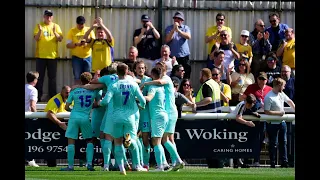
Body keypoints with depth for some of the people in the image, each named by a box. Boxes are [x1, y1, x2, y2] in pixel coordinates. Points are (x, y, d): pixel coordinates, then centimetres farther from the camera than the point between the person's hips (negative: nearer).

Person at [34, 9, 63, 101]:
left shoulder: (56, 26, 6)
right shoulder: (39, 26, 2)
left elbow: (60, 39, -2)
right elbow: (36, 38, -7)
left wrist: (55, 32, -20)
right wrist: (40, 31, -25)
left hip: (52, 55, 1)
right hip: (41, 55, -1)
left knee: (52, 77, 3)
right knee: (39, 76, 0)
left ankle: (53, 96, 7)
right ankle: (38, 96, 3)